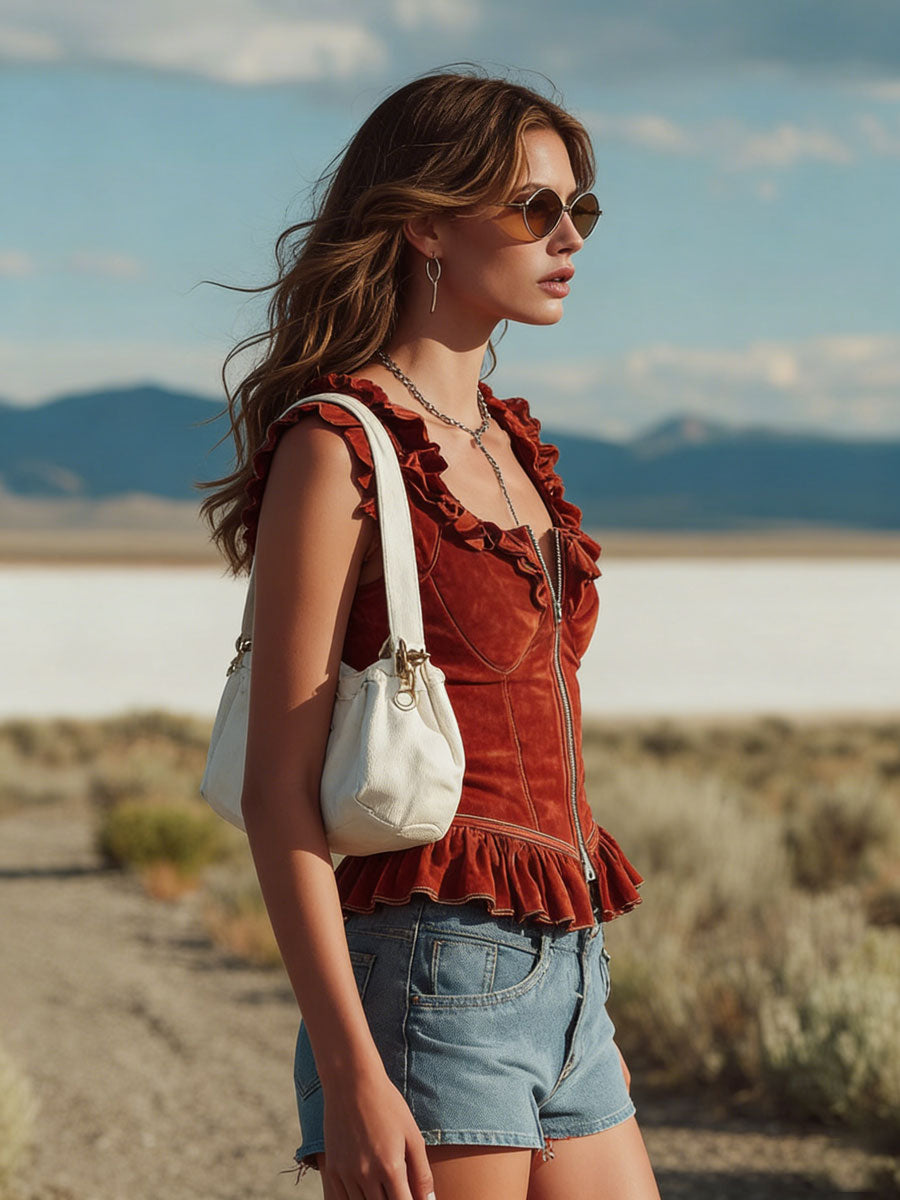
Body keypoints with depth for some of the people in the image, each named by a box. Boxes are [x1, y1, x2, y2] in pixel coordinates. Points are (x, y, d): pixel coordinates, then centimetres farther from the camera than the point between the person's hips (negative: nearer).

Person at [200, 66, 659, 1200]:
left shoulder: (507, 439, 14)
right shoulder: (339, 447, -10)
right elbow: (278, 789, -13)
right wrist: (351, 1074, -19)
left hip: (562, 980, 8)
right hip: (432, 980, -8)